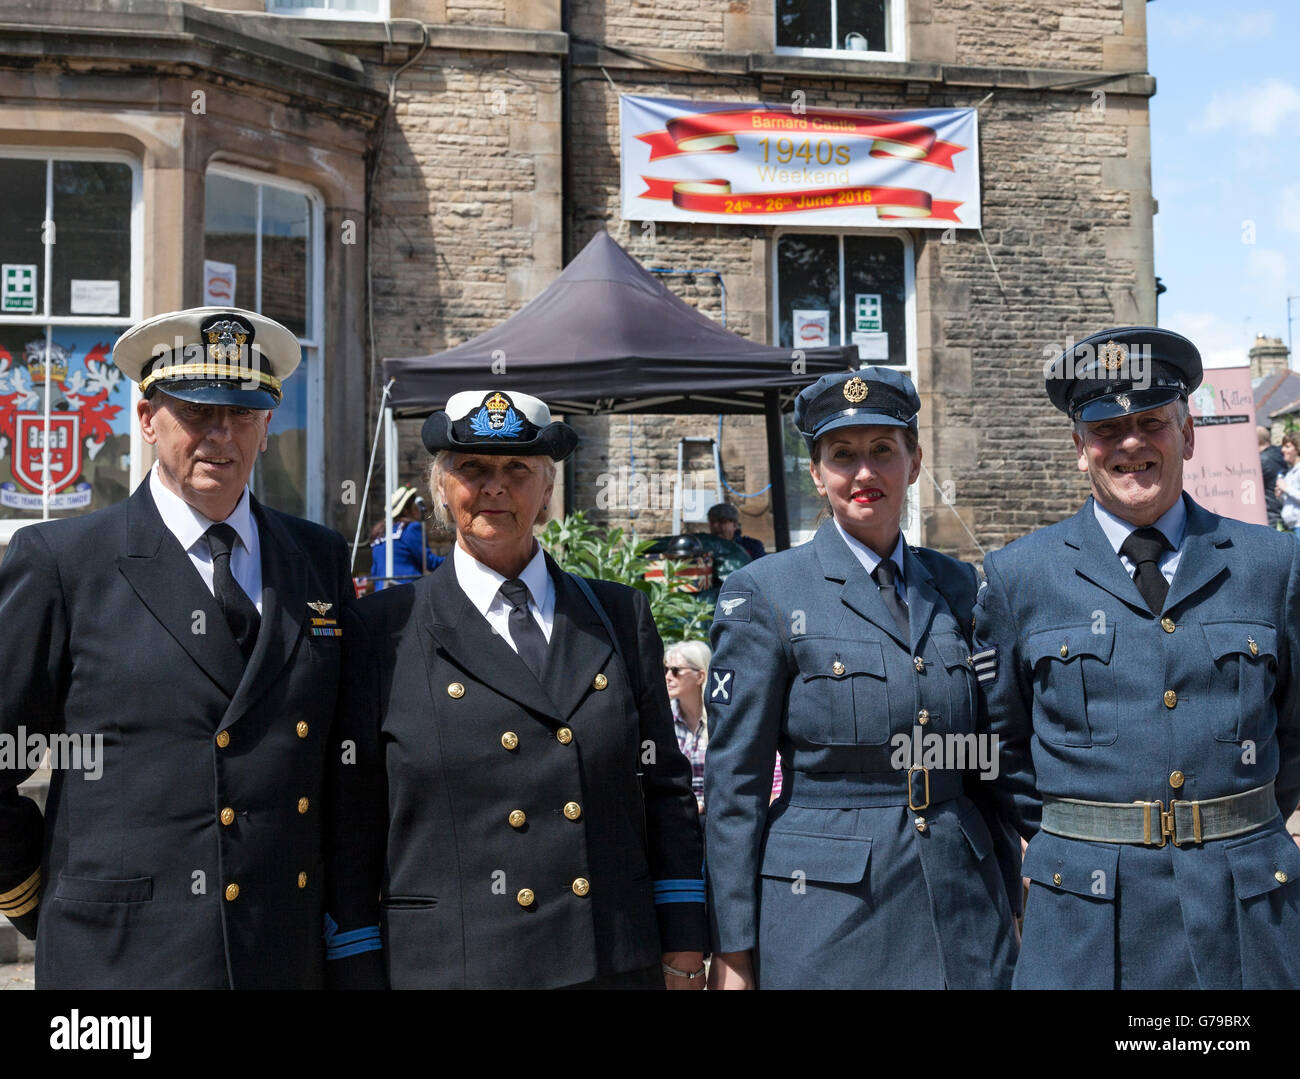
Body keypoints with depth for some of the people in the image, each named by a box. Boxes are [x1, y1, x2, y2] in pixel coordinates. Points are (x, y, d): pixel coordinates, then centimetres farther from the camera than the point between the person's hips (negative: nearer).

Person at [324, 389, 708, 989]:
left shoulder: (621, 618, 7)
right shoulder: (382, 631, -1)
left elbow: (666, 789, 7)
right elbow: (351, 822, -1)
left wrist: (683, 954, 4)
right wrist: (357, 975, -3)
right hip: (446, 967, -2)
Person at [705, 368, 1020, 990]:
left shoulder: (956, 585, 8)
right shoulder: (763, 594, -6)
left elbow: (983, 764, 14)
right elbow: (733, 786, -6)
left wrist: (1009, 900, 13)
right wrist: (732, 950, -7)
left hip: (961, 906, 4)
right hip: (827, 910, -4)